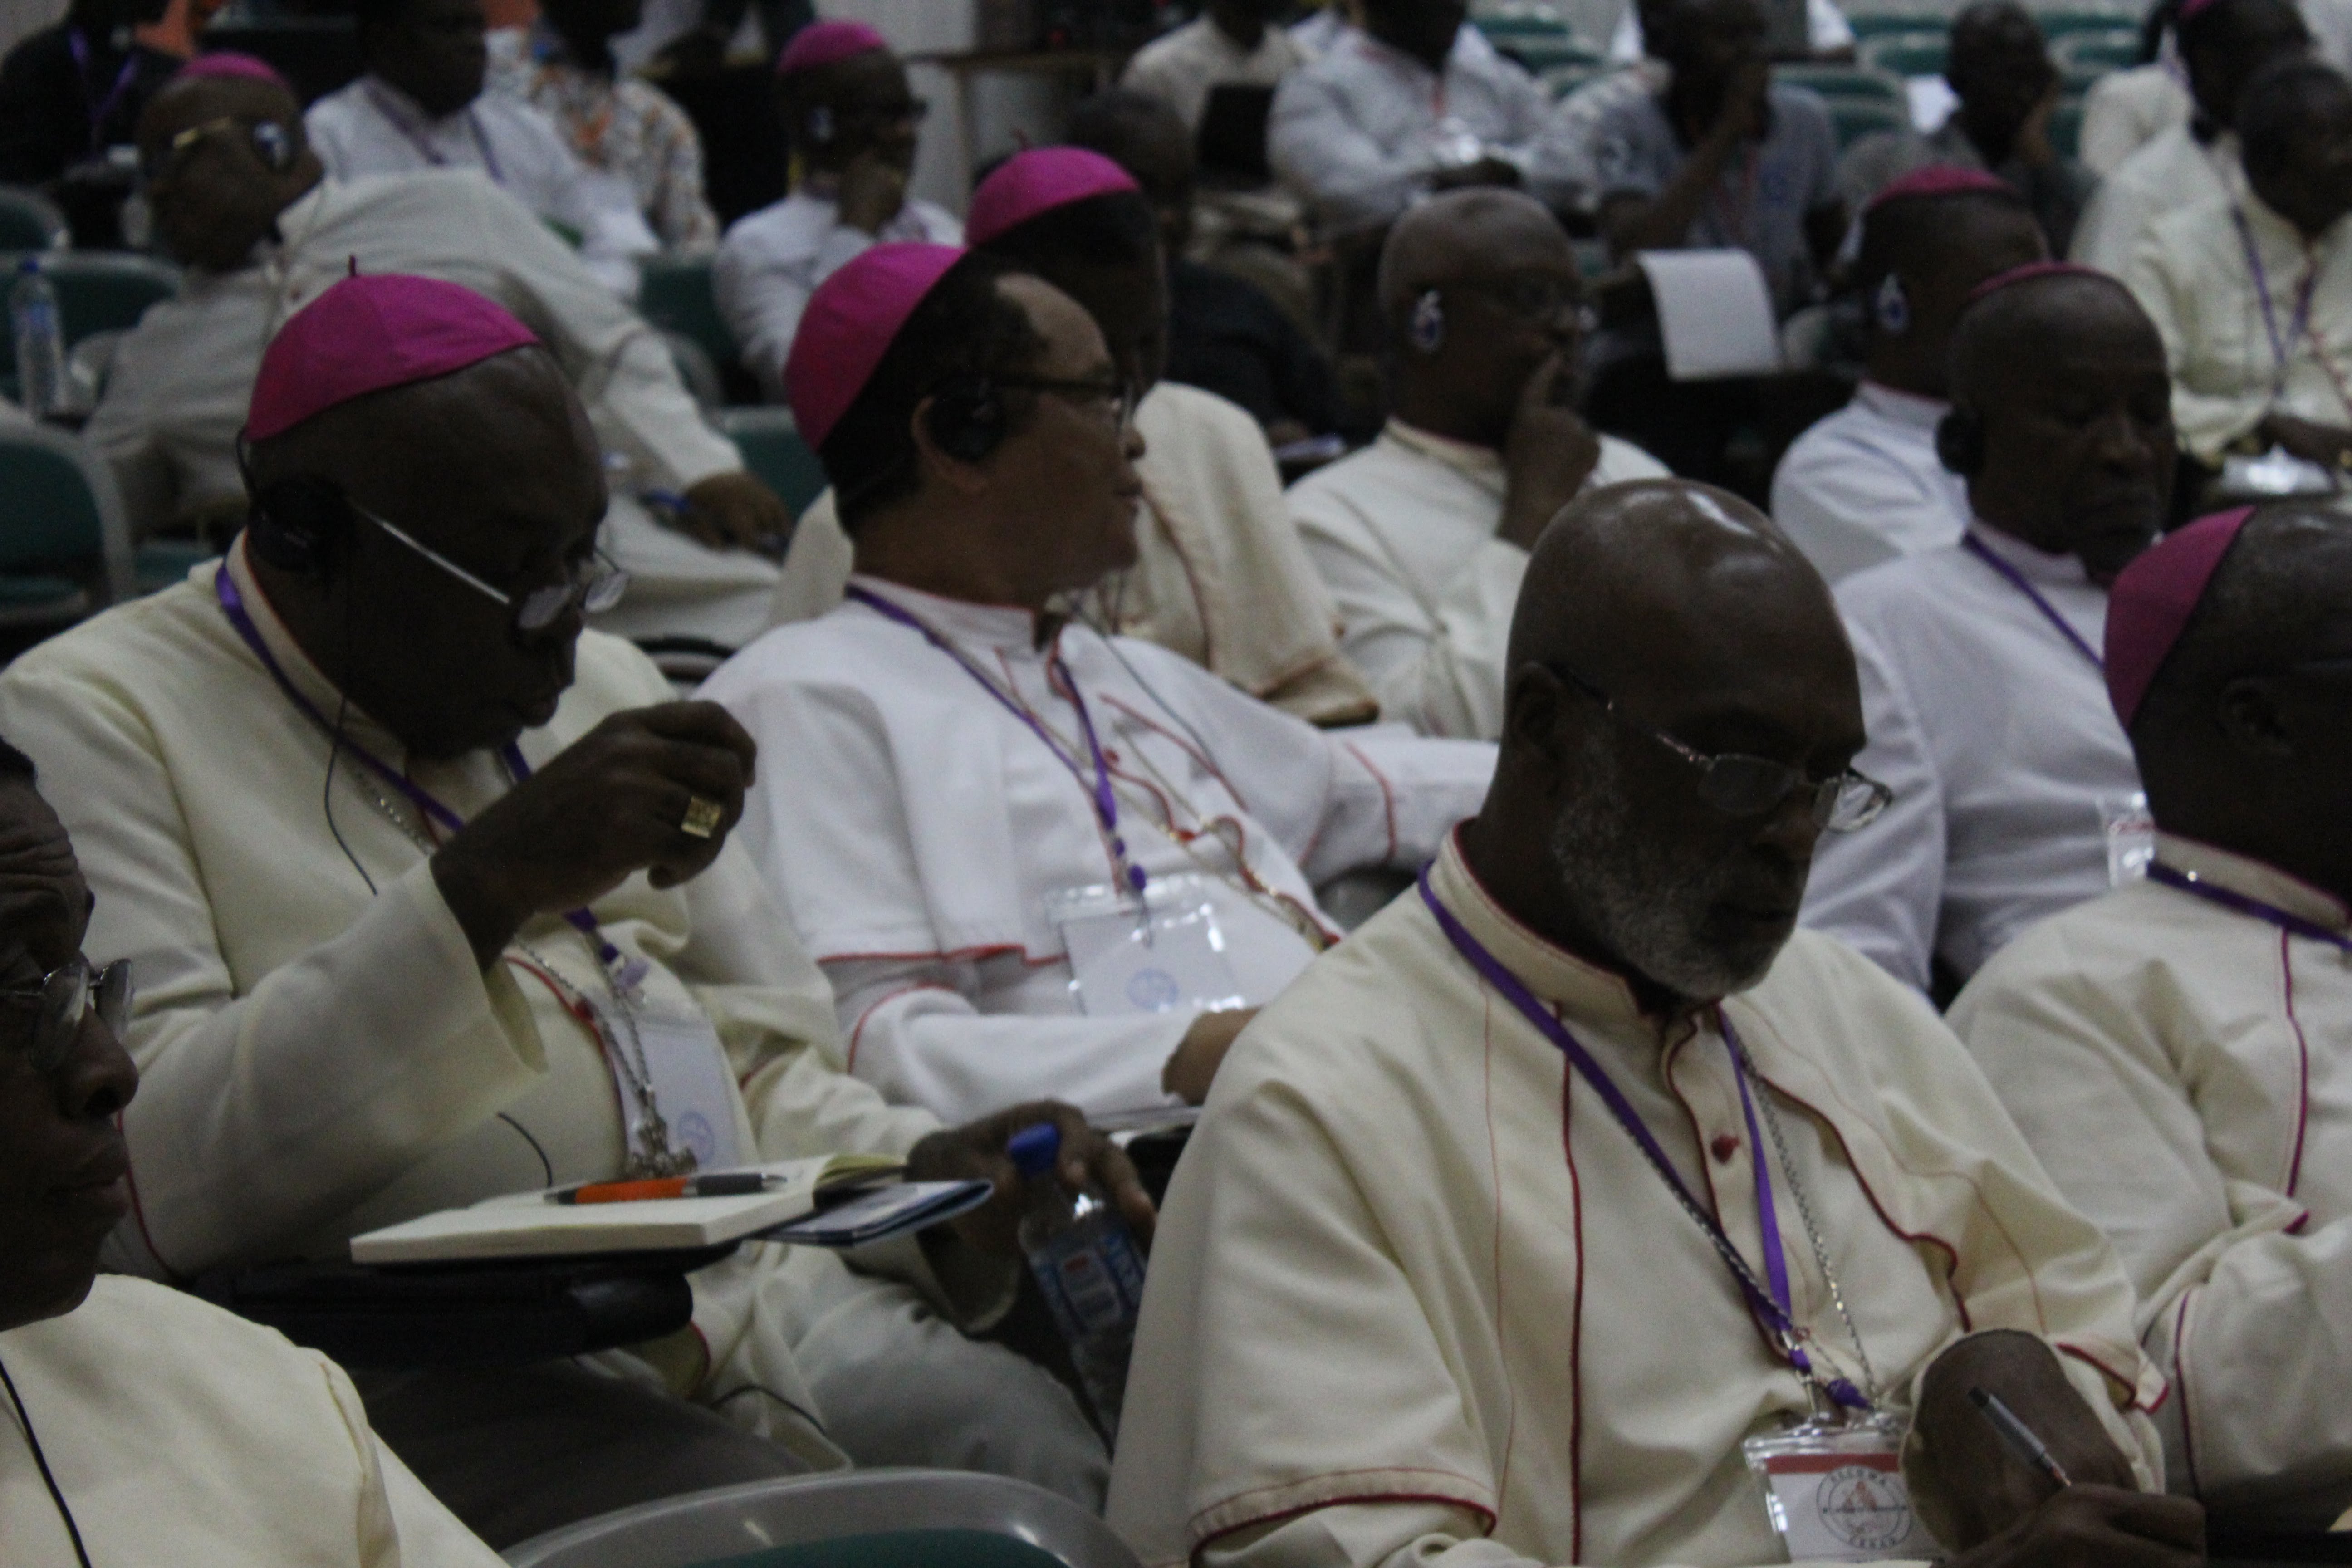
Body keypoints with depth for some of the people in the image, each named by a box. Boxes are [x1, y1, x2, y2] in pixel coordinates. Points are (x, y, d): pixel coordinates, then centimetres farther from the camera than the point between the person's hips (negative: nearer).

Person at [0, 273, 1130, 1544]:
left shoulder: (599, 687, 22)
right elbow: (142, 1181, -15)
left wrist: (929, 1171, 2)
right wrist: (482, 886, -22)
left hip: (749, 1295, 6)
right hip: (413, 1371, -6)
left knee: (1052, 1458, -21)